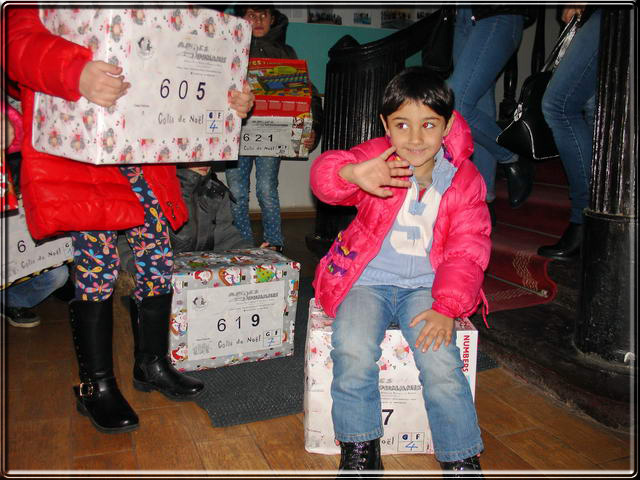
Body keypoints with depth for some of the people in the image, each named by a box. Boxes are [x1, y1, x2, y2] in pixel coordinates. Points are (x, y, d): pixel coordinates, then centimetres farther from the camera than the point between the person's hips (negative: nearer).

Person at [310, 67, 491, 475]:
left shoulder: (464, 179, -1)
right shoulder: (378, 157, -5)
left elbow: (468, 250, -3)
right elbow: (324, 173, -21)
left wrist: (446, 307, -16)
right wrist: (352, 174, -46)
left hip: (424, 285, 1)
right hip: (367, 279, 0)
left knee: (441, 364, -20)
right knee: (353, 353, -24)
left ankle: (462, 458, 6)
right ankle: (360, 449, 0)